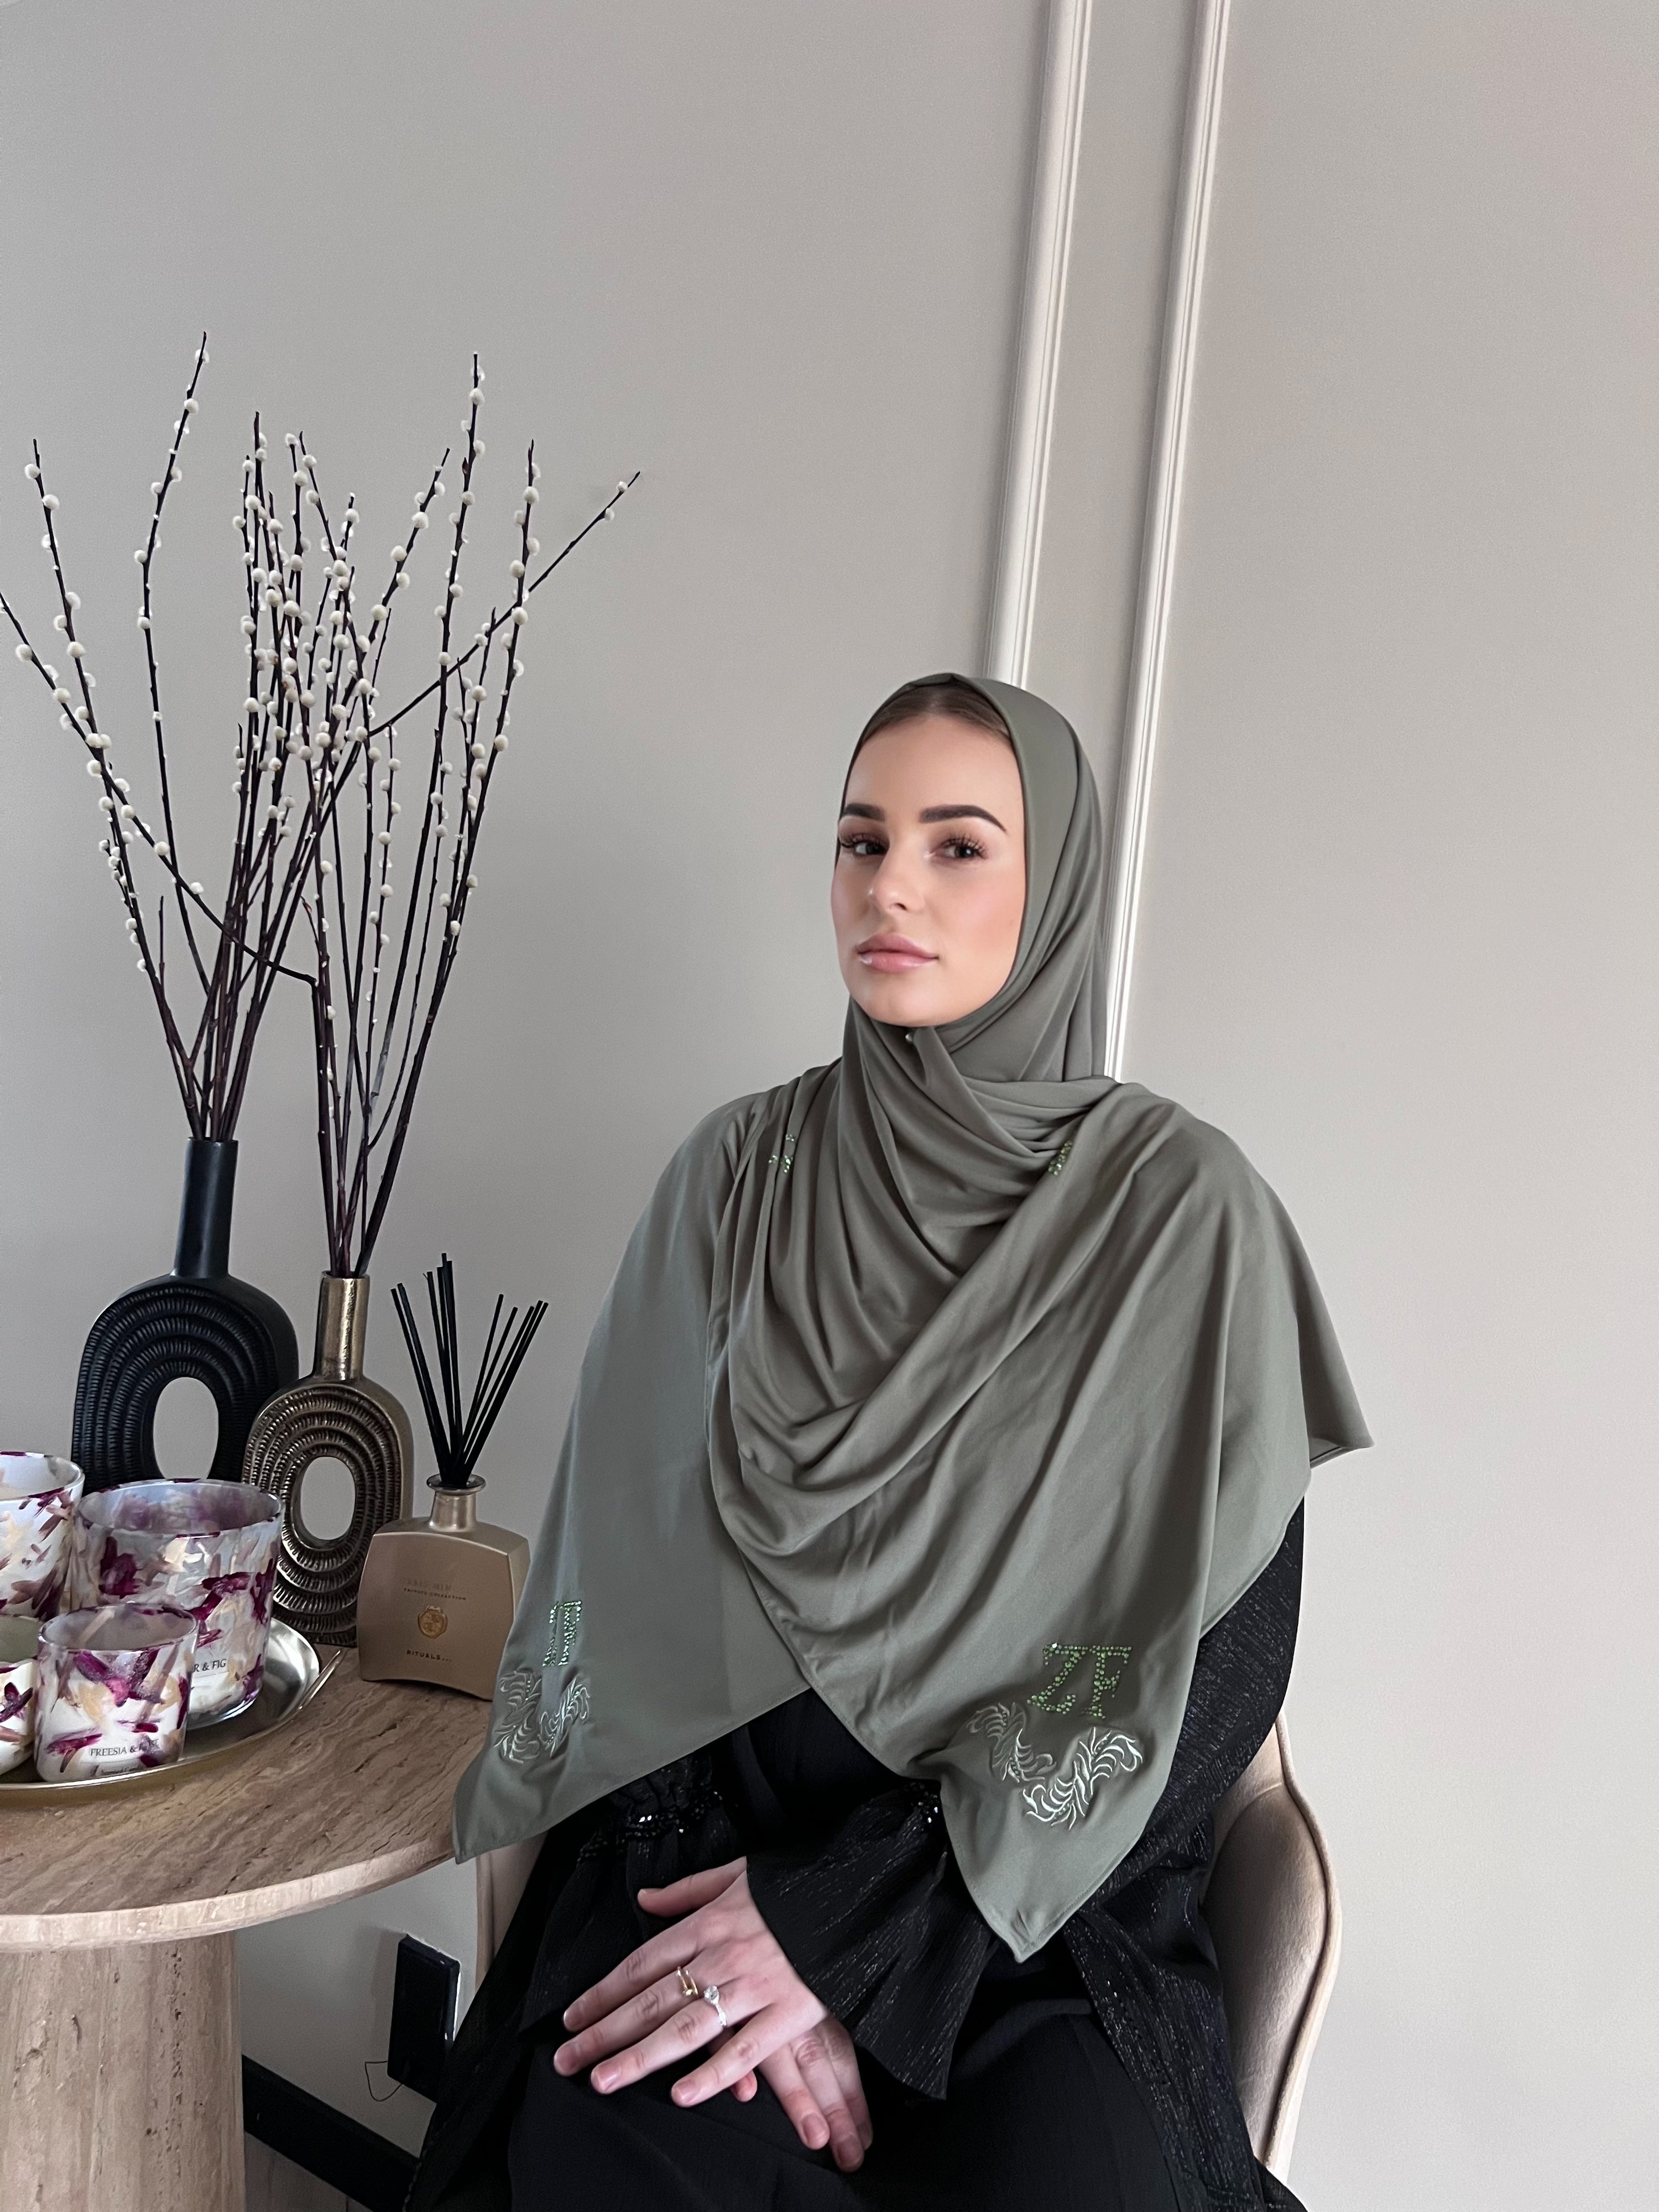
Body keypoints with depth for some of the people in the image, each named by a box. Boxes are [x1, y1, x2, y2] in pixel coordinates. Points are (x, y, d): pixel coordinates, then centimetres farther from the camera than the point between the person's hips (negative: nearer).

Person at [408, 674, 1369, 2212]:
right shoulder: (738, 1173, 3)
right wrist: (767, 1948, -12)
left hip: (1046, 1894, -1)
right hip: (715, 1829, 1)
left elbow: (1223, 1659, -8)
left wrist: (849, 1920, -13)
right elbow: (630, 1557, 0)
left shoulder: (1183, 1207, -5)